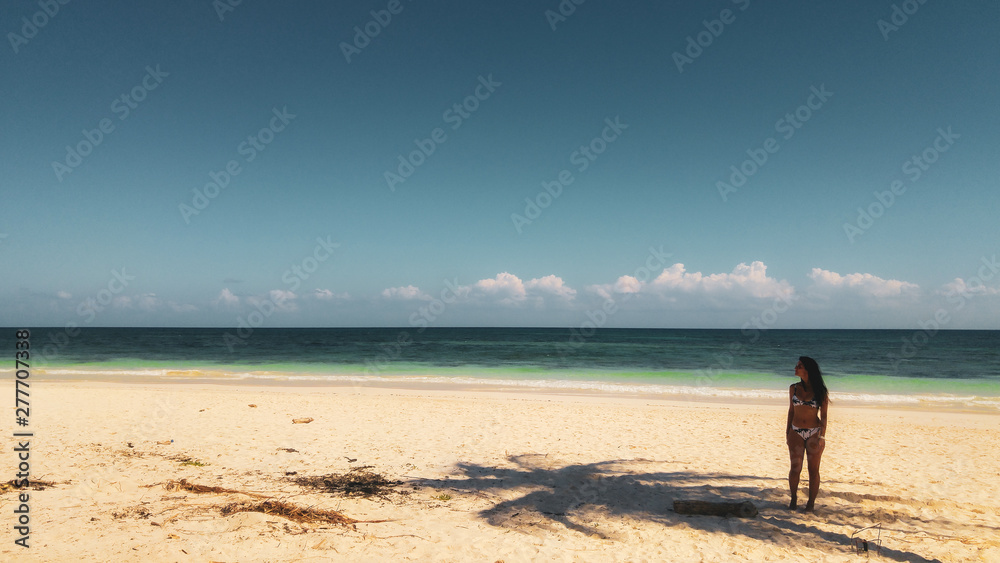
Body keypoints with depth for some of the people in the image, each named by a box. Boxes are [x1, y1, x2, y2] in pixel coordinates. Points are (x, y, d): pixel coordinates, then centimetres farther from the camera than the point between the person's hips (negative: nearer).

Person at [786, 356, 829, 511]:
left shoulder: (820, 390, -5)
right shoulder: (794, 388, 3)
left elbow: (824, 415, -2)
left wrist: (822, 436, -8)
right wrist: (787, 433, 9)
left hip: (814, 433, -2)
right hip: (796, 433, 2)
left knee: (813, 470, 5)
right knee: (795, 468, 3)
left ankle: (811, 502, 16)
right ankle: (793, 498, 19)